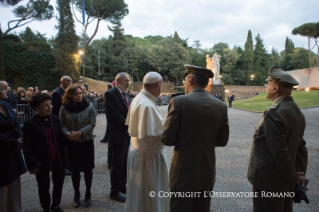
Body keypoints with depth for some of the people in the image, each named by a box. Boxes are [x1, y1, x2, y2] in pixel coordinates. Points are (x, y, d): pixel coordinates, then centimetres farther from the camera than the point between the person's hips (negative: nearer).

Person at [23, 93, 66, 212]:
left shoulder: (55, 119, -2)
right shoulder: (30, 123, -12)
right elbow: (27, 147, -11)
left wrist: (64, 154, 1)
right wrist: (32, 164, -14)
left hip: (58, 159, 3)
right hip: (42, 162, -3)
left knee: (58, 184, 17)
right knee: (44, 187, 15)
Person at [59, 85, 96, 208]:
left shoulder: (89, 107, -7)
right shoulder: (64, 108, -3)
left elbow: (92, 123, -10)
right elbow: (62, 124, -2)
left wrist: (80, 133, -22)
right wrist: (68, 134, -20)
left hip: (87, 142, -1)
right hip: (71, 143, 1)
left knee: (87, 169, 10)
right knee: (74, 170, 12)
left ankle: (88, 194, 29)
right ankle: (76, 194, 32)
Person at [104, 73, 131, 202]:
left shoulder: (126, 95, 13)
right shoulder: (110, 94, -12)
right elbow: (114, 114, -19)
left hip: (127, 134, 8)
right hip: (118, 135, -7)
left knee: (124, 163, 17)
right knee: (117, 164, 4)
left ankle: (122, 186, 33)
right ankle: (115, 191, 19)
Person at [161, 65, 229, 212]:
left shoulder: (179, 101, -15)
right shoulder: (221, 106, -1)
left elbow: (167, 139, -14)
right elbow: (222, 140, 5)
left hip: (184, 172, -4)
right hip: (207, 173, 5)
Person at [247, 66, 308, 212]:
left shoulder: (274, 113, -24)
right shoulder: (296, 111, 5)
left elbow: (279, 152, -23)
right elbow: (300, 147, 8)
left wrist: (293, 178, -9)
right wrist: (300, 173, 6)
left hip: (269, 181, -9)